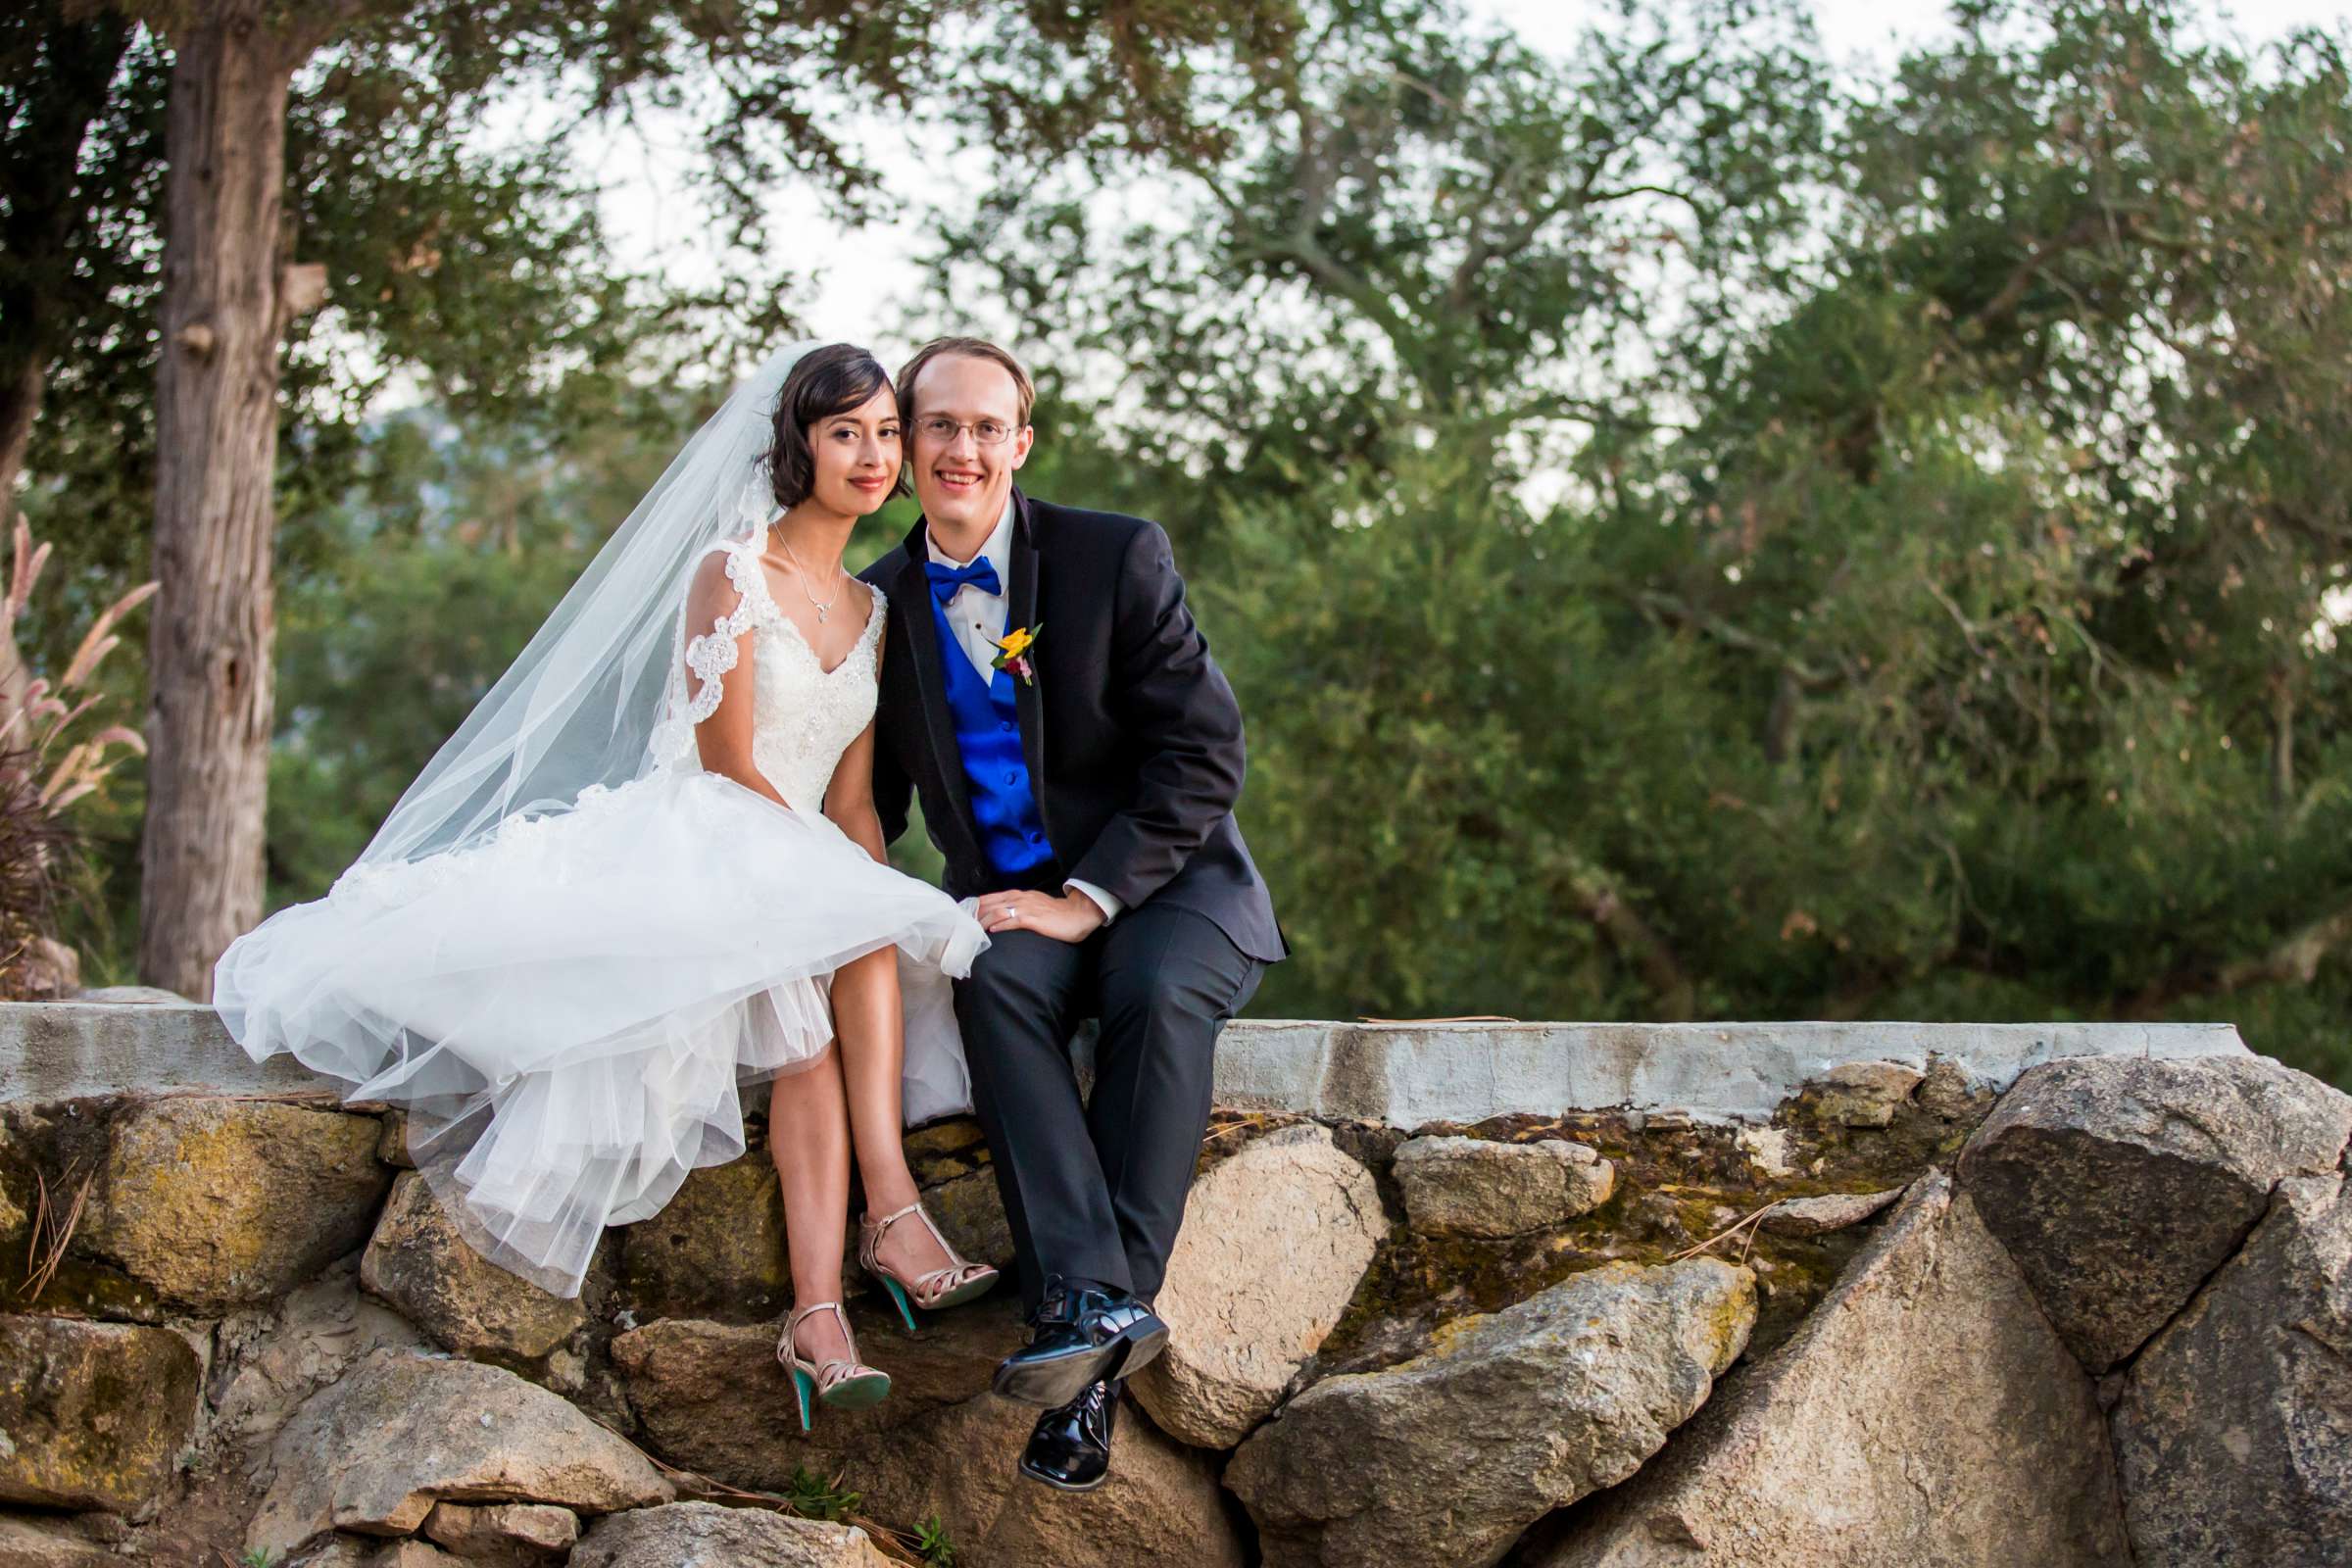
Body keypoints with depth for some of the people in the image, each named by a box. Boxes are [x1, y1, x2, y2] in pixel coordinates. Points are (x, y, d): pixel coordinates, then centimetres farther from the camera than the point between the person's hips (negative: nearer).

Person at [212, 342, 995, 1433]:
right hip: (687, 852, -5)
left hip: (793, 879, 5)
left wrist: (886, 907, -5)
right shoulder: (731, 571, -4)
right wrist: (863, 902, -9)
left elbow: (849, 800, 14)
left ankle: (818, 1315, -41)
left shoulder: (872, 614, 18)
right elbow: (729, 768, -9)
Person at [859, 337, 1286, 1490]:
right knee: (992, 981, -33)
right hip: (1012, 901, 3)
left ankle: (1096, 1353, -37)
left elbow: (1204, 754, -10)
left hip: (1162, 882, -2)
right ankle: (1091, 1303, -43)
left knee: (1159, 995, -35)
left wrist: (1086, 897, -19)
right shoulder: (881, 603, 6)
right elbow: (873, 796, 14)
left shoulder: (1118, 558, -6)